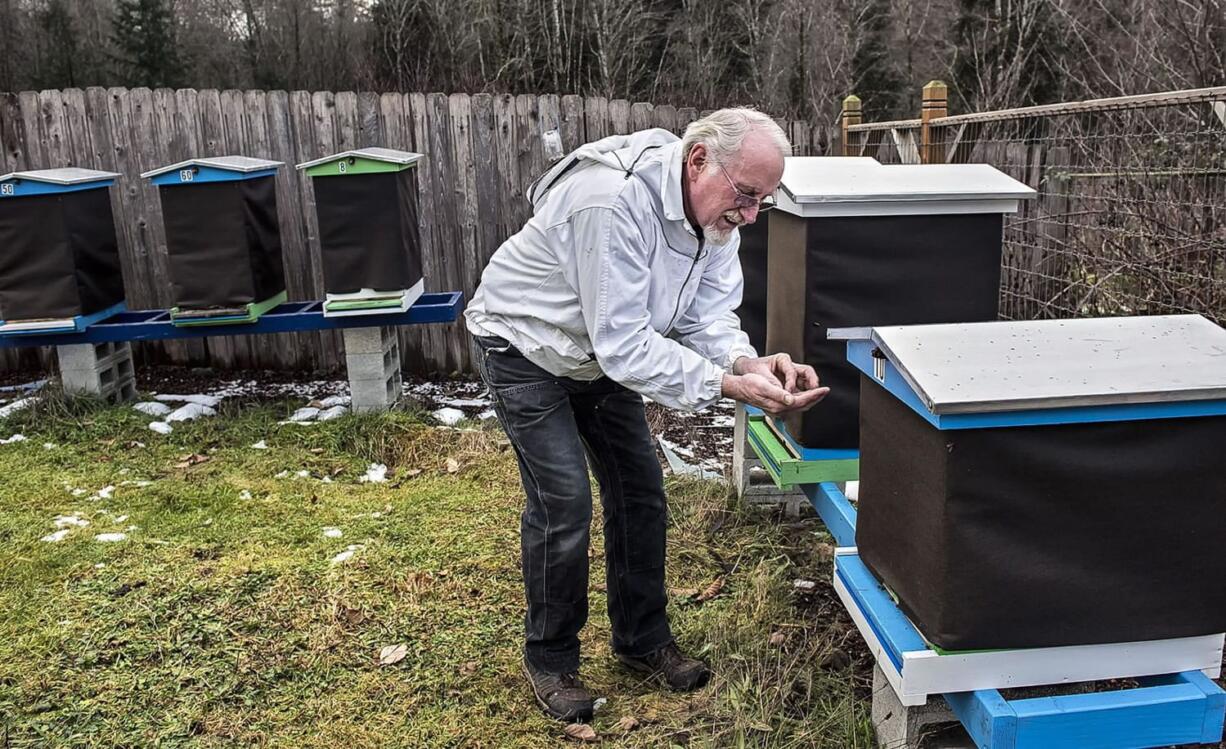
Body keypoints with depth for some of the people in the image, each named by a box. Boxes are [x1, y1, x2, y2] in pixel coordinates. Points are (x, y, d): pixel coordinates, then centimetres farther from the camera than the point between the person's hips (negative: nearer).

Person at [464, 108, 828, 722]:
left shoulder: (714, 209, -11)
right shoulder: (614, 201, -38)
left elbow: (708, 316, -10)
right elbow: (624, 344, -38)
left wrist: (750, 362, -31)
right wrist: (729, 385, -43)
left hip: (601, 352, 8)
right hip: (524, 347, -7)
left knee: (639, 491, 7)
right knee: (564, 503, -11)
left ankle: (642, 640, 25)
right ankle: (550, 659, 12)